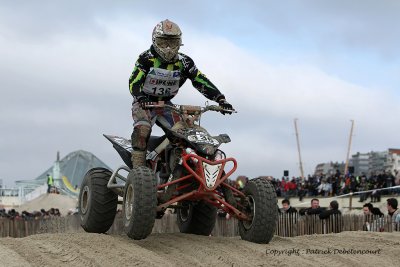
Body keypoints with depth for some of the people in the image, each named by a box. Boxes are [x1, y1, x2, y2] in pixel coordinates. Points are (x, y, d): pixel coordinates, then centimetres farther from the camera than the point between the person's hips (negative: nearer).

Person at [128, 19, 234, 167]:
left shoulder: (183, 62, -5)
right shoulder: (146, 58, -15)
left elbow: (201, 81, -9)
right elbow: (134, 82, -24)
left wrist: (221, 100, -21)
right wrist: (141, 98, -45)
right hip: (144, 103, -4)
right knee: (142, 130, -29)